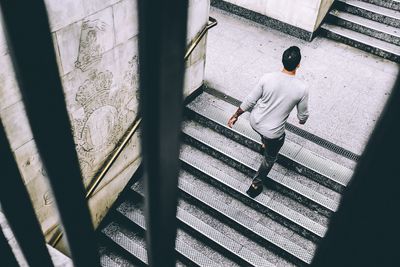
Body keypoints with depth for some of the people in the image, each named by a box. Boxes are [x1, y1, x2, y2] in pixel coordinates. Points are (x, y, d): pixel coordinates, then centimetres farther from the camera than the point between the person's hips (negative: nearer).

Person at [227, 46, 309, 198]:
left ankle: (264, 144, 70)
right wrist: (301, 121, 19)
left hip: (255, 122, 3)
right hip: (273, 133, -3)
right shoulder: (301, 89, -21)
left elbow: (250, 101, -8)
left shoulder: (267, 78, -17)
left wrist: (235, 115, 7)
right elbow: (302, 115, -6)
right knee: (270, 158, 26)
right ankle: (256, 185, 39)